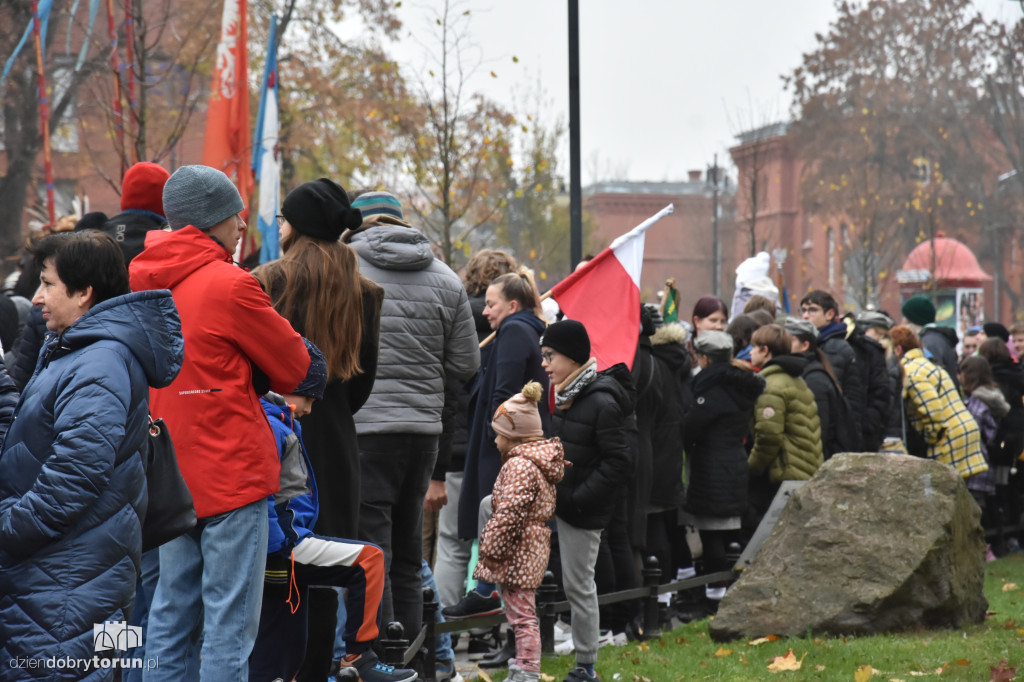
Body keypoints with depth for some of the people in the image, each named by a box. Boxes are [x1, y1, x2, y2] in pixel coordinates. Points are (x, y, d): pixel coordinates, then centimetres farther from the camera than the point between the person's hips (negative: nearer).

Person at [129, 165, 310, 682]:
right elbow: (294, 368, -5)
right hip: (231, 470, -7)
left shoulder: (143, 279, 6)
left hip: (172, 475, 7)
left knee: (171, 610, 13)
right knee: (230, 619, -4)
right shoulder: (231, 286, -15)